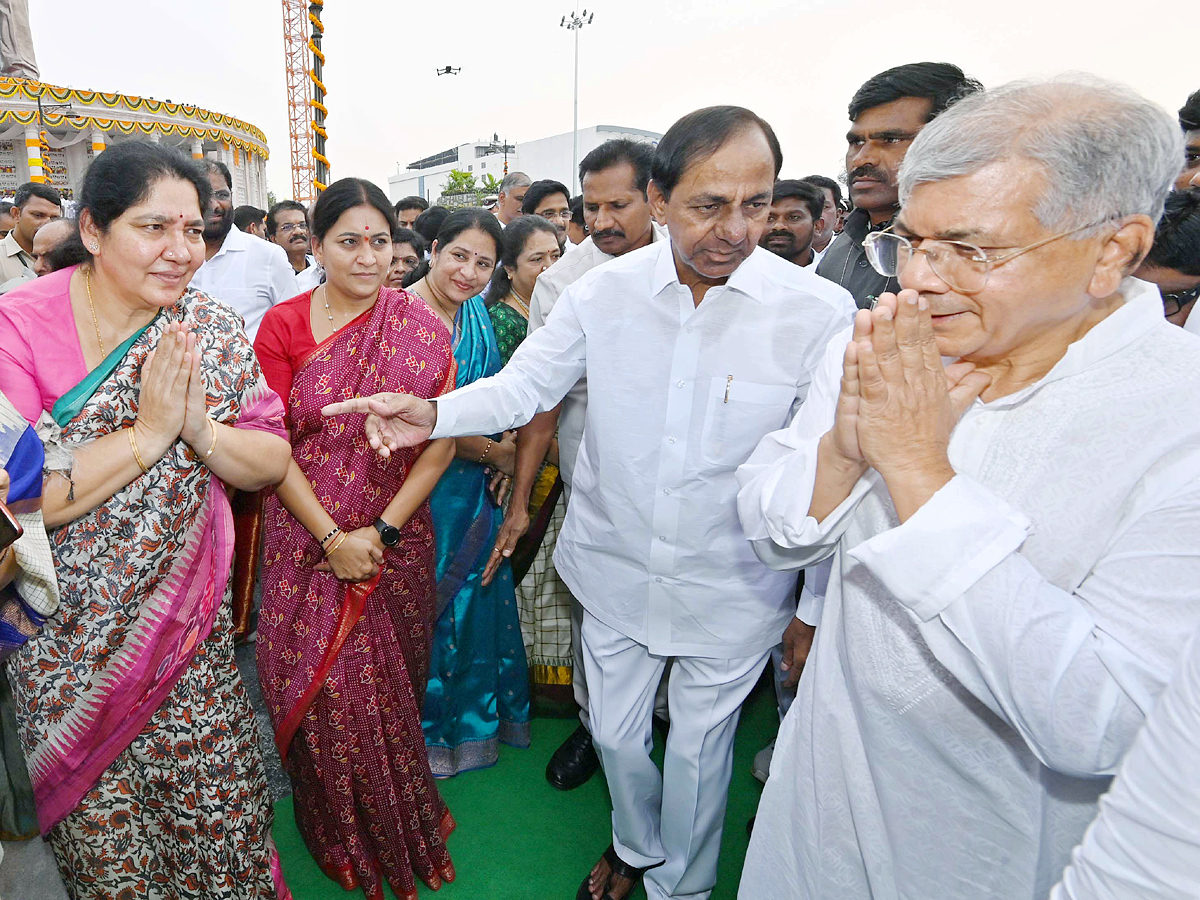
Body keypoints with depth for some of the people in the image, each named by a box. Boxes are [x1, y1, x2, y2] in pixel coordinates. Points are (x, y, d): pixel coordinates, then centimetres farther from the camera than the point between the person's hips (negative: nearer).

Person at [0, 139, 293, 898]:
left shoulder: (213, 332, -3)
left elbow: (272, 465, -3)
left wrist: (199, 430, -21)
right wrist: (146, 434, -23)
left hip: (192, 634, 2)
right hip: (65, 644, -2)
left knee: (226, 824, 11)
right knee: (102, 839, 13)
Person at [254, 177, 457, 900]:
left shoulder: (421, 326, -3)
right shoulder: (282, 325, -3)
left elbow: (441, 442, -5)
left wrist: (382, 530, -12)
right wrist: (332, 538, -12)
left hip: (398, 538, 0)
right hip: (308, 536, 0)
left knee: (392, 684, 13)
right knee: (321, 687, 7)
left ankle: (401, 829, 42)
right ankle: (343, 834, 37)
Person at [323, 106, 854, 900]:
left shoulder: (820, 311, -17)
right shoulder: (604, 292, -9)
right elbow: (523, 387, -2)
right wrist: (433, 413, -21)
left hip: (732, 592, -2)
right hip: (615, 569, 3)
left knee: (698, 752, 19)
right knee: (615, 734, 23)